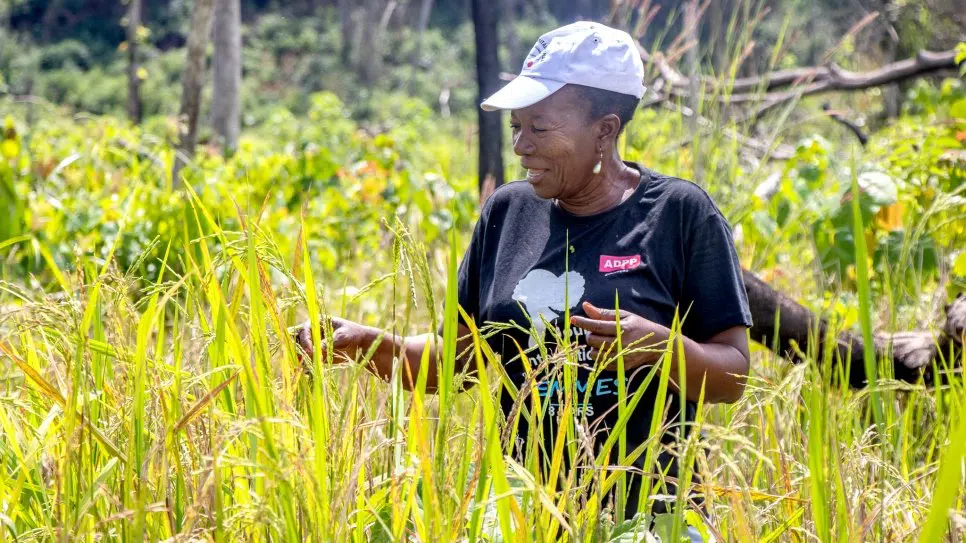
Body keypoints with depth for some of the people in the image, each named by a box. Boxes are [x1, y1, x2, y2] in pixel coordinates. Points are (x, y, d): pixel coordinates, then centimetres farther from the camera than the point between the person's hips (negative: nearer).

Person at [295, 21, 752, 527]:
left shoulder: (680, 214, -8)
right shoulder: (507, 211, 4)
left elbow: (732, 378, -6)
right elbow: (458, 355, 7)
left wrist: (660, 345, -24)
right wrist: (370, 344, -9)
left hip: (645, 512, -4)